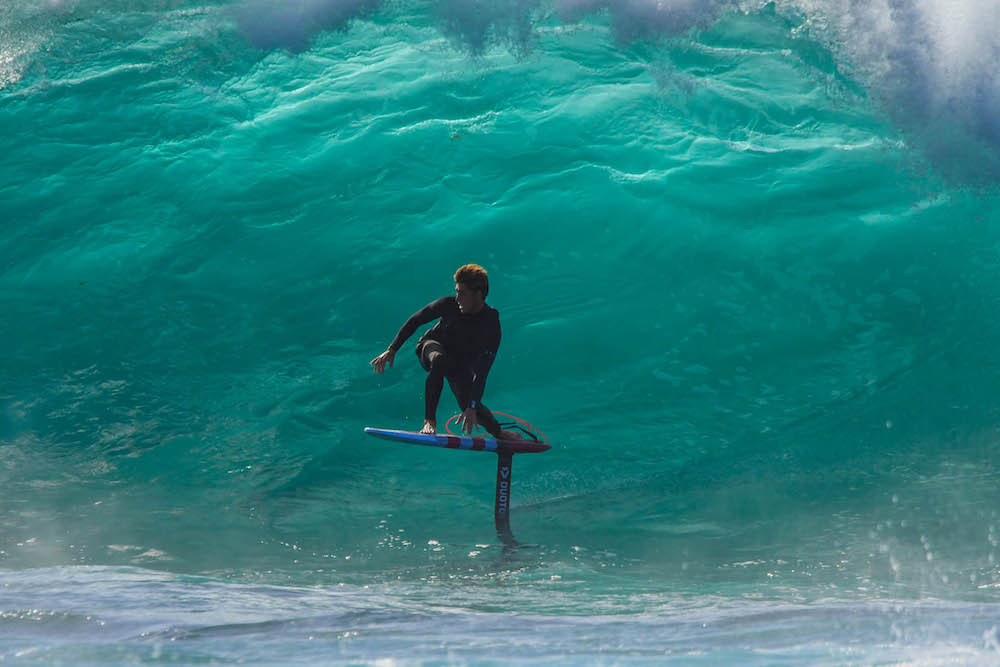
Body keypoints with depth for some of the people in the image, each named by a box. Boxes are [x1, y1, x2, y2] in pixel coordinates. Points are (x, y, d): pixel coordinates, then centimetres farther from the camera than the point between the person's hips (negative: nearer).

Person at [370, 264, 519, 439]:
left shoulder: (491, 326, -30)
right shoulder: (449, 304, -26)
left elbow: (481, 373, -35)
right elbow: (415, 320, -10)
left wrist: (472, 406, -43)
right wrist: (392, 350, -12)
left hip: (462, 365, 1)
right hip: (431, 346, -1)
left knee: (471, 410, -10)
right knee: (440, 360, -38)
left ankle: (498, 432, 25)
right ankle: (429, 421, -36)